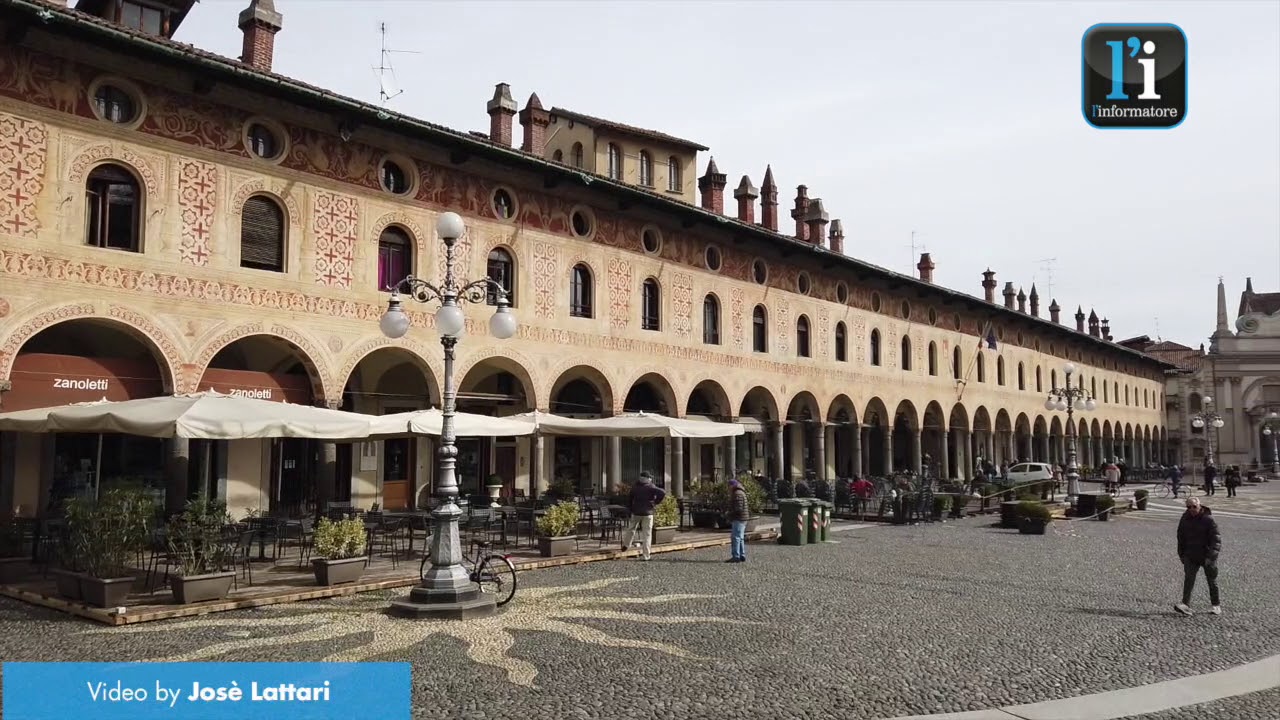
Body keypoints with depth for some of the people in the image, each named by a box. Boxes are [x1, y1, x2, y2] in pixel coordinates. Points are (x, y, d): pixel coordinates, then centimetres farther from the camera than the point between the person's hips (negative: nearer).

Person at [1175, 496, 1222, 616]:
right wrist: (1181, 554, 13)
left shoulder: (1209, 520, -14)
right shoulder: (1185, 519, 1)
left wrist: (1210, 556, -24)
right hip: (1191, 556, 3)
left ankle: (1216, 605, 27)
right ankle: (1186, 604, -16)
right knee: (1188, 579, -10)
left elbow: (1216, 539, -15)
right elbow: (1181, 537, 13)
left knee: (1212, 581, 12)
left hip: (1207, 555, -3)